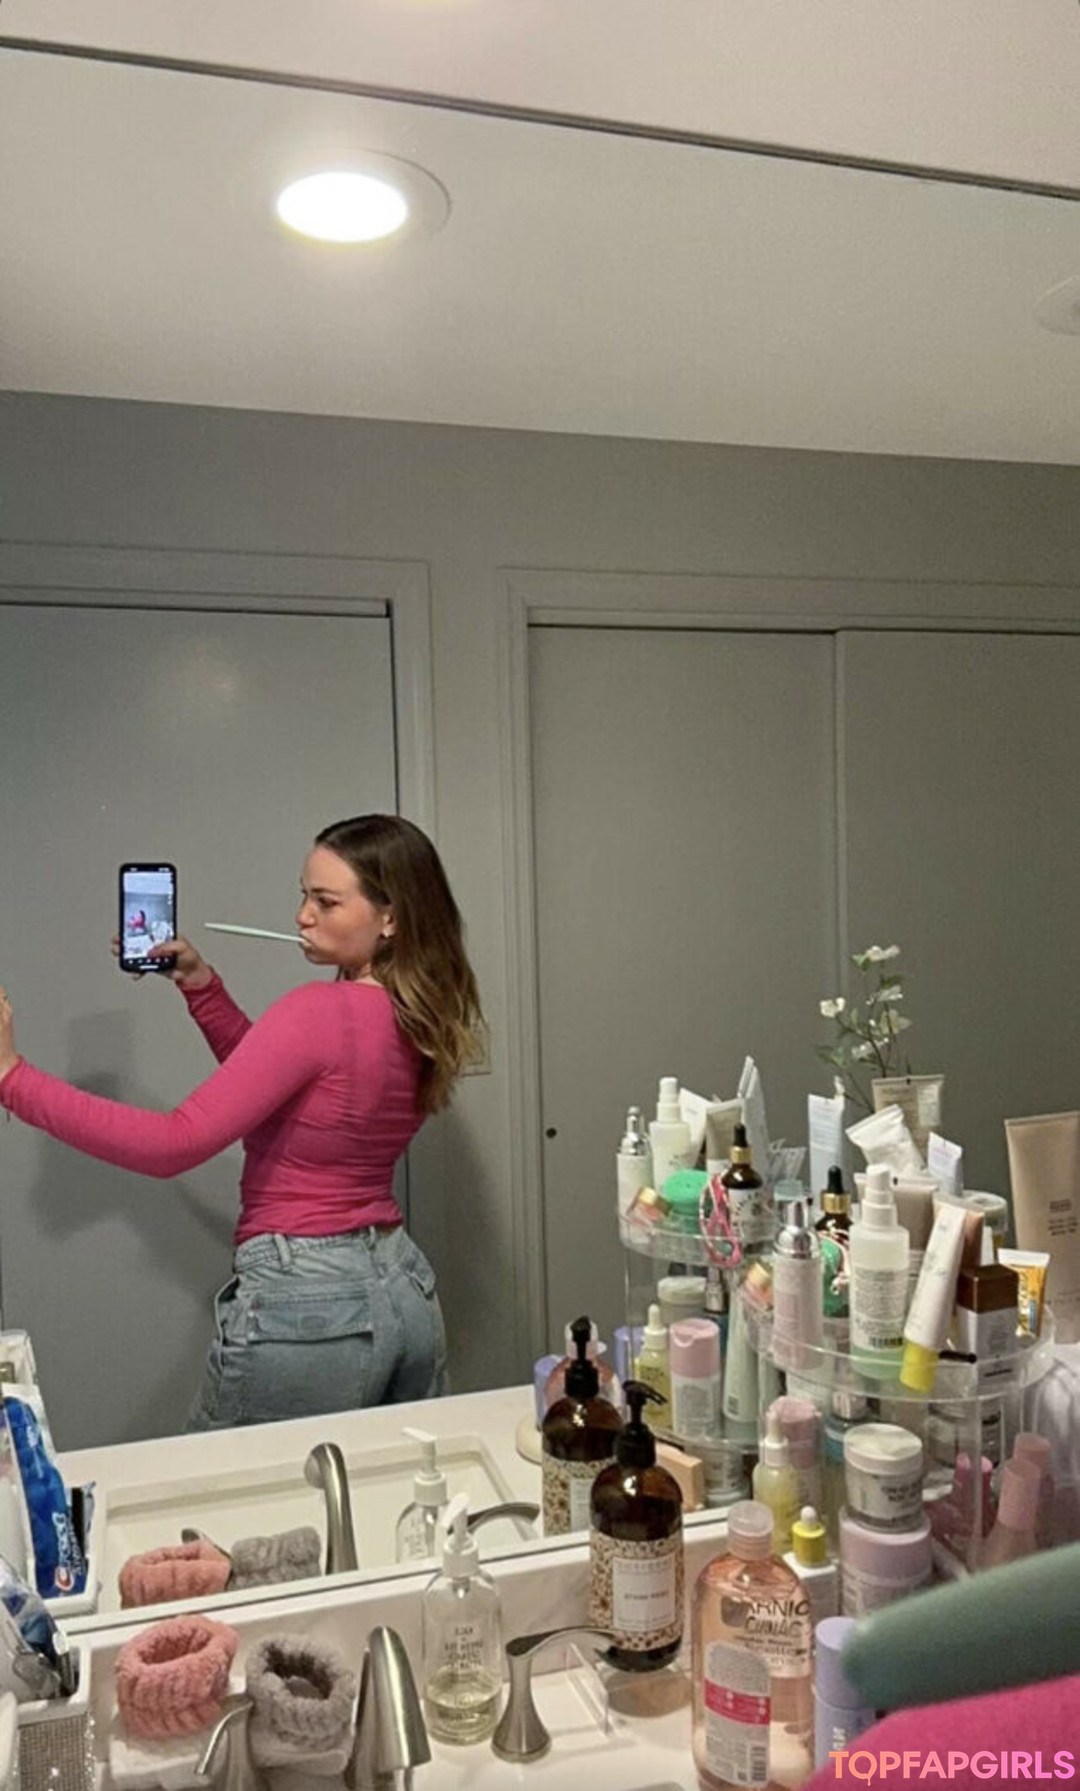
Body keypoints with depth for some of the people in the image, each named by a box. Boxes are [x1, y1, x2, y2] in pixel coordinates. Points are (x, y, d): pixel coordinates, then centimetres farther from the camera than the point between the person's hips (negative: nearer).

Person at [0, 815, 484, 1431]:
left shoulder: (320, 1011, -20)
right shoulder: (421, 1021, 4)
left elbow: (175, 1144, -23)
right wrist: (201, 986, 11)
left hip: (305, 1309, -8)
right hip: (406, 1289, 8)